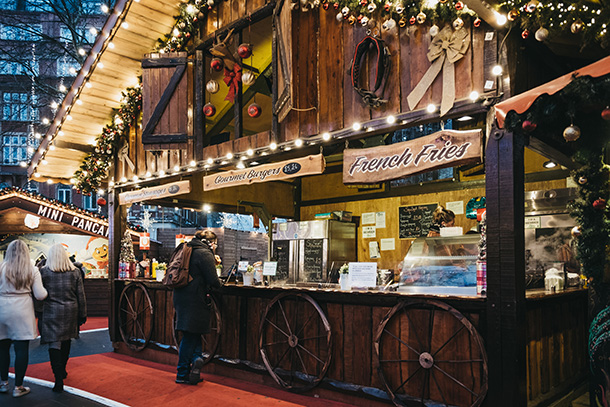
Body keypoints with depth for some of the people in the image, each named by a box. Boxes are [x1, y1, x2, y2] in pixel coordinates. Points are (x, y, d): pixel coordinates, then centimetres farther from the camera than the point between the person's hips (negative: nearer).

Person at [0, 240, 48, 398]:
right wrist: (46, 291, 15)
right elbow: (40, 295, -5)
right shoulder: (32, 271, -4)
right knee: (22, 349, 4)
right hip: (22, 313, -1)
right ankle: (18, 387, 9)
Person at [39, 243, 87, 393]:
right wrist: (82, 314, 9)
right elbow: (81, 295, 2)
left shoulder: (44, 272, -6)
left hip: (51, 311, -3)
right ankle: (62, 370, 36)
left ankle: (59, 378, -8)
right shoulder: (75, 271, -1)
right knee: (66, 341, 19)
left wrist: (39, 311, 9)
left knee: (54, 343, -2)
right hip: (70, 311, 3)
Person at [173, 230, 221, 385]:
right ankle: (182, 374, 10)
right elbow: (213, 280, -16)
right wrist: (219, 283, 5)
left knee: (192, 334, 16)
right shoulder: (205, 254, -12)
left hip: (182, 297, 8)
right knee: (190, 336, 1)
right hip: (195, 300, -8)